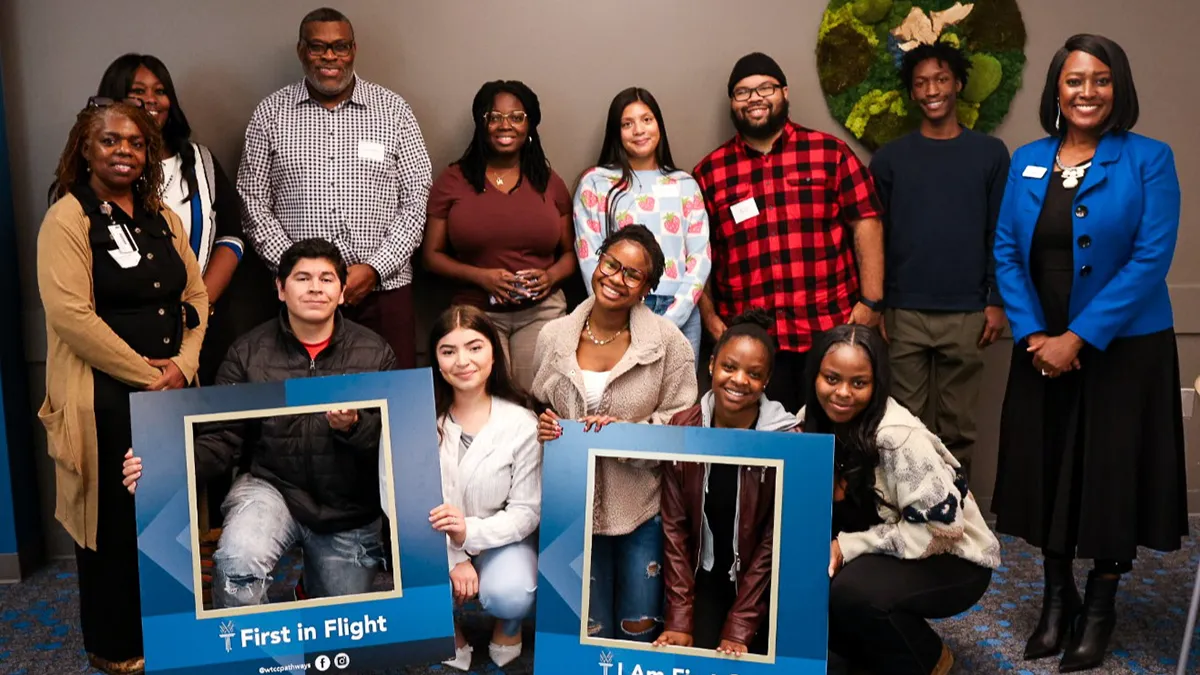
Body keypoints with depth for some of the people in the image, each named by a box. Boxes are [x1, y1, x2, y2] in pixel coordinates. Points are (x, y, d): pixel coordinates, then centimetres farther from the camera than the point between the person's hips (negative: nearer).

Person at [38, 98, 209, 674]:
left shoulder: (162, 217, 12)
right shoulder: (68, 219, -8)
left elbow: (196, 296, 11)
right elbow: (70, 316, -18)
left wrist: (183, 363, -5)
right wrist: (145, 374, -14)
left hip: (171, 388, 6)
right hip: (106, 396, -6)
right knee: (115, 520, 4)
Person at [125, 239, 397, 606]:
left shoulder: (374, 353, -4)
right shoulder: (248, 352, -4)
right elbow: (221, 438, -8)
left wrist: (353, 426, -30)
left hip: (349, 509, 1)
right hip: (271, 486, -1)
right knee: (237, 562, -33)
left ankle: (316, 584, 52)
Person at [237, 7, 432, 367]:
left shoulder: (392, 109, 5)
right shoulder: (271, 113, 7)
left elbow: (416, 199, 1)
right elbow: (253, 202, 5)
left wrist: (374, 268, -9)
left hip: (384, 288, 0)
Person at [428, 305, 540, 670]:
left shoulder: (521, 423, -12)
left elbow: (527, 511, -11)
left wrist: (471, 532, -28)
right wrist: (453, 557, -21)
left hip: (499, 538, 0)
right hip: (436, 540, 1)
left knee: (510, 596, -29)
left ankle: (507, 628, 11)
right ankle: (449, 633, 7)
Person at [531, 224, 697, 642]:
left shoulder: (669, 342, -8)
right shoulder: (553, 336, 0)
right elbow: (537, 408, 13)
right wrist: (540, 427, -9)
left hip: (642, 508, -2)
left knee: (639, 634, 9)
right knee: (590, 633, 12)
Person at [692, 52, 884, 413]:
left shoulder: (830, 153, 4)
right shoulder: (709, 172, 7)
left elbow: (866, 224, 2)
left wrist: (871, 301, -5)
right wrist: (710, 319, 2)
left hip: (831, 332, 0)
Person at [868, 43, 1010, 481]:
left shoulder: (990, 154, 5)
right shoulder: (889, 158, 5)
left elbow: (1002, 233, 6)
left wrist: (997, 301, 0)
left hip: (966, 313, 0)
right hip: (903, 312, 0)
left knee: (957, 425, 8)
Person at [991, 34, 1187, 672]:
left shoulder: (1148, 159, -6)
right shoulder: (1027, 161, 5)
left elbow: (1151, 258, -13)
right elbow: (1007, 252, 2)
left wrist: (1078, 337, -18)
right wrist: (1033, 336, -10)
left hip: (1123, 348, -3)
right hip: (1042, 349, 3)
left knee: (1111, 475, 6)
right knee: (1047, 472, 11)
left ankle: (1099, 611, 25)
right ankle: (1057, 599, 29)